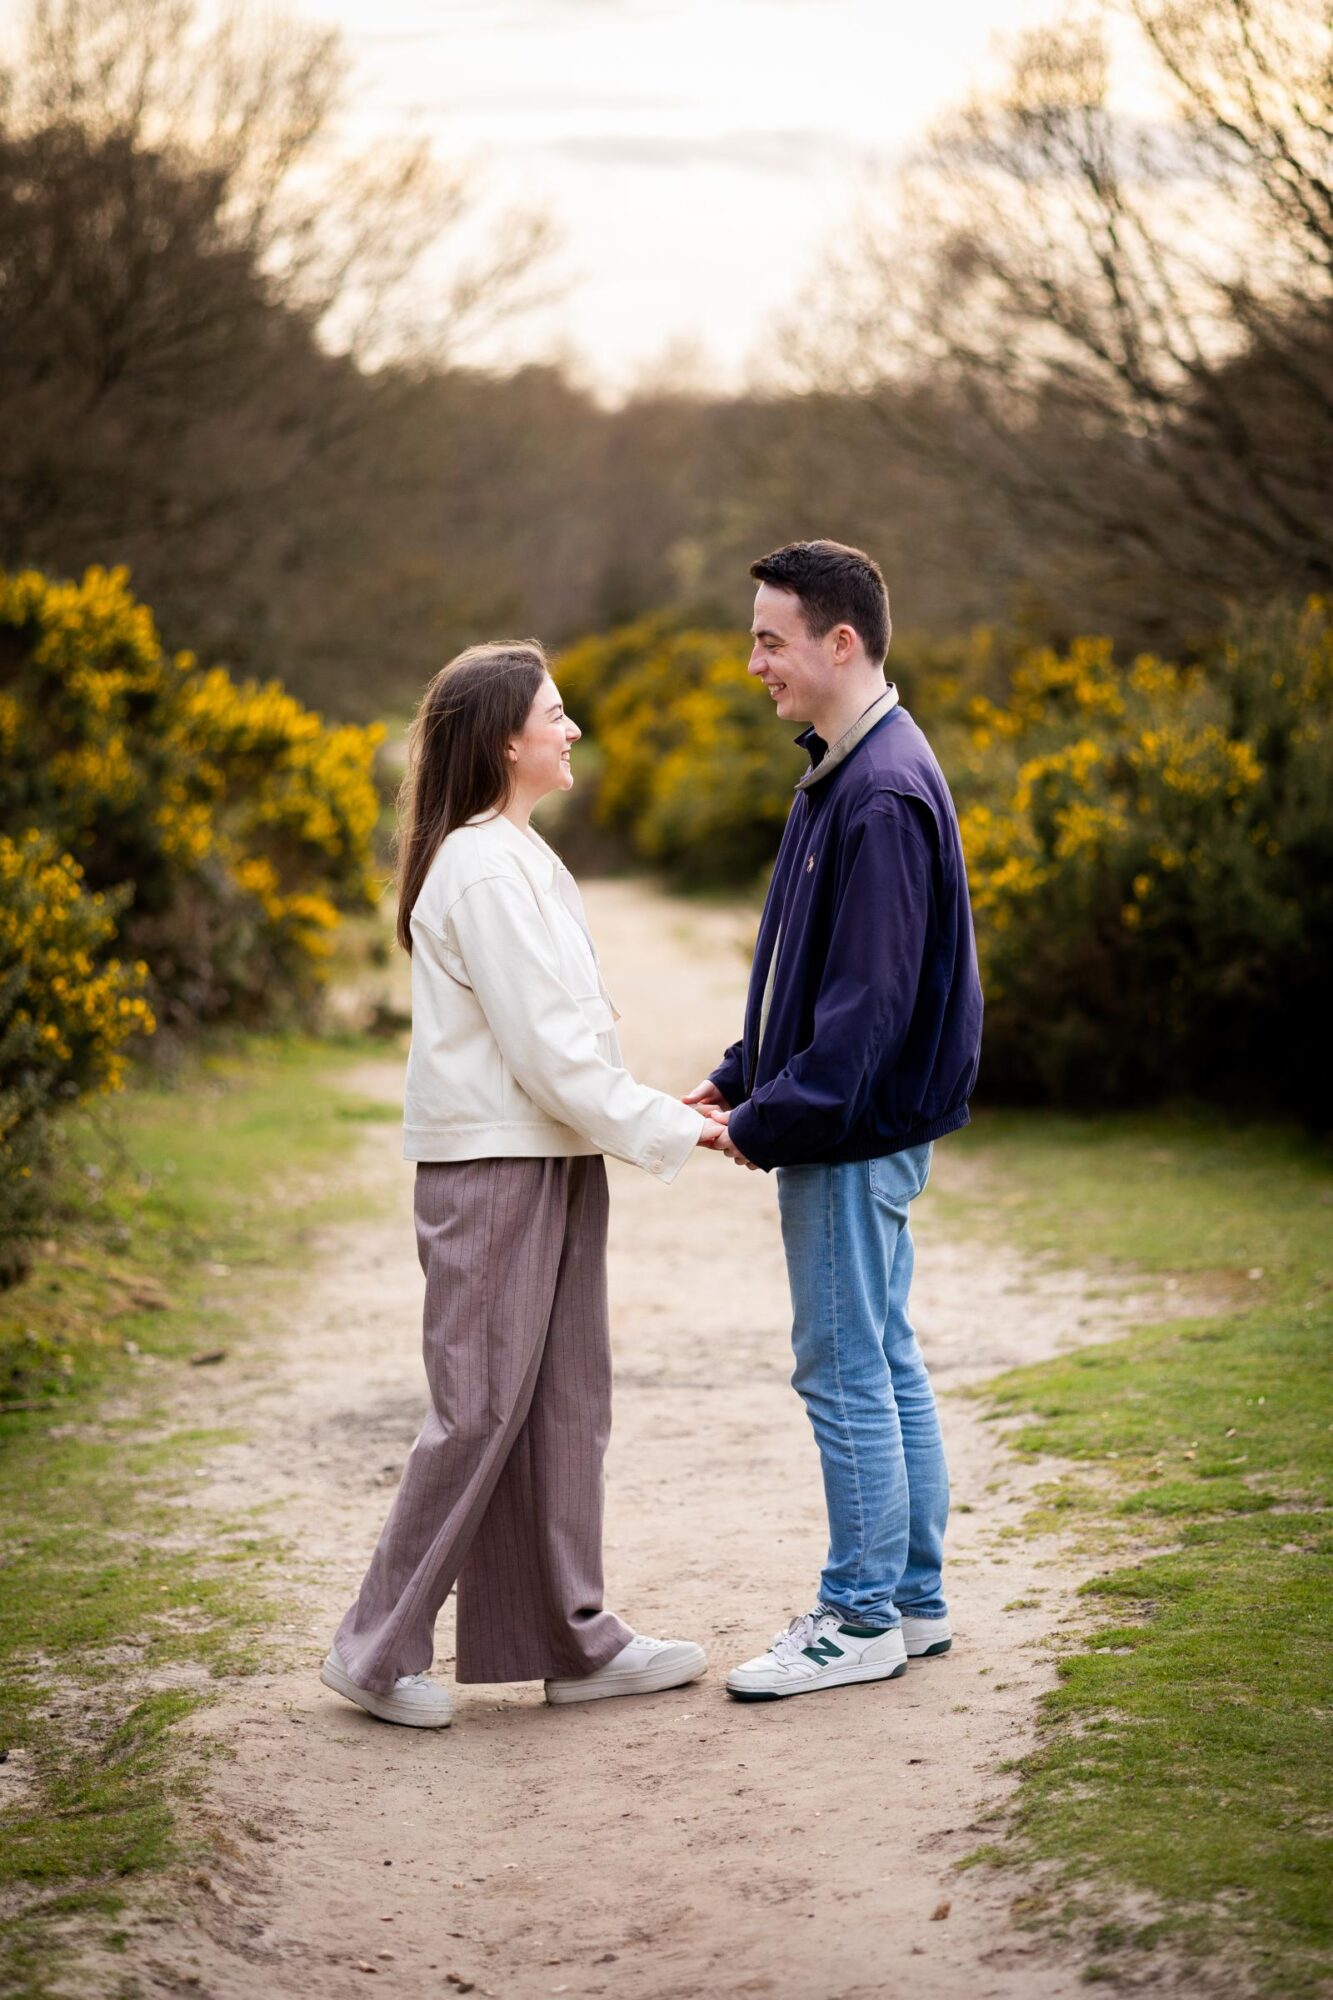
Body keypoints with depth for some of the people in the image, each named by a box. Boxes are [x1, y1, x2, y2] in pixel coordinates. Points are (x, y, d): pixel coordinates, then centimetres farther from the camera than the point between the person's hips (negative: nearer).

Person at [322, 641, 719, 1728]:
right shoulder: (484, 871, -16)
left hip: (550, 1160, 10)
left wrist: (664, 1109, 10)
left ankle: (573, 1640, 18)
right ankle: (378, 1649, 7)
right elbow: (547, 1048, -19)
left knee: (565, 1400, 11)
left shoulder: (515, 856, 16)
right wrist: (670, 1130, -13)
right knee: (482, 1408, -4)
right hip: (493, 1166, -10)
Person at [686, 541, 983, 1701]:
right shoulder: (843, 774, 12)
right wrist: (742, 1079, 12)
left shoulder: (883, 796, -20)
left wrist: (773, 1123, -18)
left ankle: (862, 1622, 8)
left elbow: (871, 996, -23)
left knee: (847, 1370, -2)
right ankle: (915, 1600, 24)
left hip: (853, 1136, -10)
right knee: (885, 1363, 15)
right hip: (852, 1129, 10)